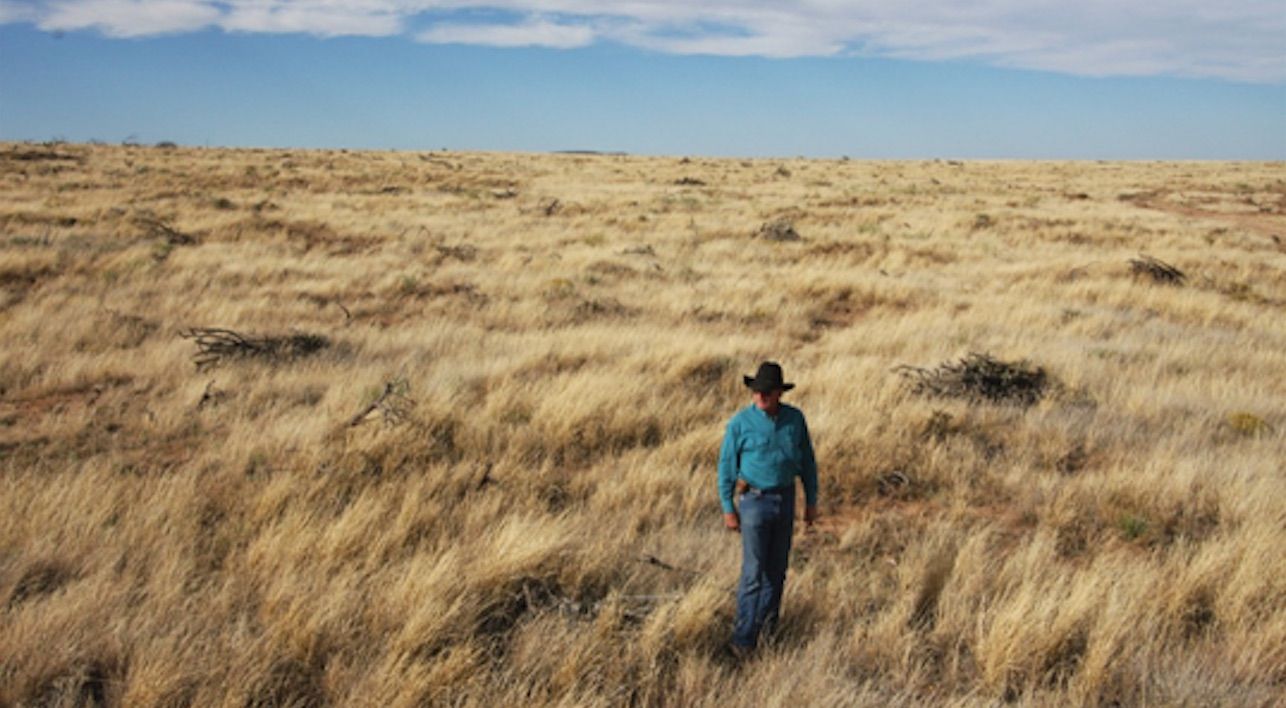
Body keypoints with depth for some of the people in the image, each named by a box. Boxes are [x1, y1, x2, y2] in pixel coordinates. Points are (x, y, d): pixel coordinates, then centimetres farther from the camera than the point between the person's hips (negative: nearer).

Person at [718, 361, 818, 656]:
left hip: (785, 499, 4)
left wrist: (812, 501, 6)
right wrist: (727, 509, -9)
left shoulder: (794, 418, -3)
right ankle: (744, 637, -3)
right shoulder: (740, 422, -14)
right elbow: (726, 466, -8)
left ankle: (769, 620, 32)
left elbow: (807, 461, 5)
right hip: (754, 501, -4)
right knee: (754, 571, -9)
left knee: (776, 566, 13)